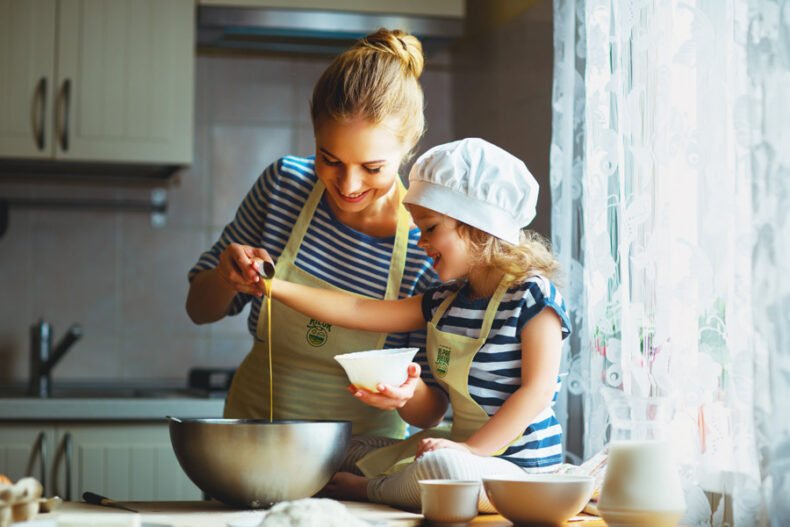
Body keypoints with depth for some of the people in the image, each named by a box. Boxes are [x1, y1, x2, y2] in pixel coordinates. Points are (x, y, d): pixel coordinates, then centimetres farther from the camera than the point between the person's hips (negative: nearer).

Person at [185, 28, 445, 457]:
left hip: (360, 455, -2)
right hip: (252, 429, 2)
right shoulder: (285, 183, -6)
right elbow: (200, 310, 6)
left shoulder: (429, 247, -13)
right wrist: (226, 277, -15)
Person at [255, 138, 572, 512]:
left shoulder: (533, 297, -13)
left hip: (518, 466, -8)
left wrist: (470, 449, -25)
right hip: (464, 444, 8)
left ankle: (372, 491, -11)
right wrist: (276, 287, 2)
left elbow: (538, 390, -19)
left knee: (441, 467, -36)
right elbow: (357, 311, 8)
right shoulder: (444, 301, 10)